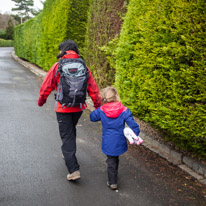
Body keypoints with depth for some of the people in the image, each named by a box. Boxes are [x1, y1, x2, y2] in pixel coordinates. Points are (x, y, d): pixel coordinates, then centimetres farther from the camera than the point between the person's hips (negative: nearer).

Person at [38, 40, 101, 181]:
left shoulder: (57, 66, -10)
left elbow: (46, 87, -5)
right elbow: (93, 89, 1)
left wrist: (41, 101, 12)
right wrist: (98, 106, 10)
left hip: (63, 108, -4)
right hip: (79, 107, 4)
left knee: (67, 136, 1)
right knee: (71, 131, 27)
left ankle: (74, 170, -4)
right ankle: (68, 154, 46)